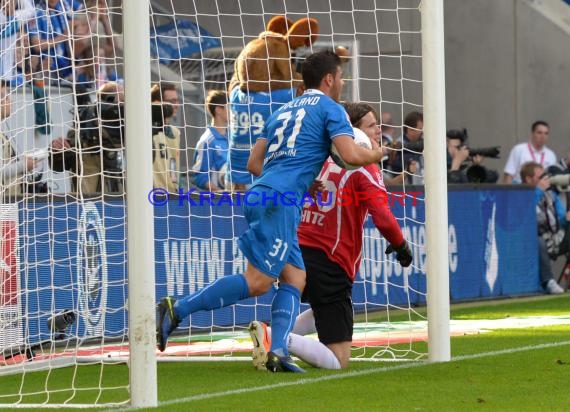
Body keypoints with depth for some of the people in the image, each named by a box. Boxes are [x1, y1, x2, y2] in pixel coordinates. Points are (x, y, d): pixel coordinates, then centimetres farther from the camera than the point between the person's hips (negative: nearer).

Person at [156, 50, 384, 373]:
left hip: (261, 193, 9)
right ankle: (178, 308, -15)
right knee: (258, 282, -12)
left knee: (295, 280, 7)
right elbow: (351, 155, -10)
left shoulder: (284, 110, 26)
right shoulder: (329, 108, 4)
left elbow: (254, 163, 25)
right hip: (279, 201, -9)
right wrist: (376, 155, 12)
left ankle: (278, 352, -8)